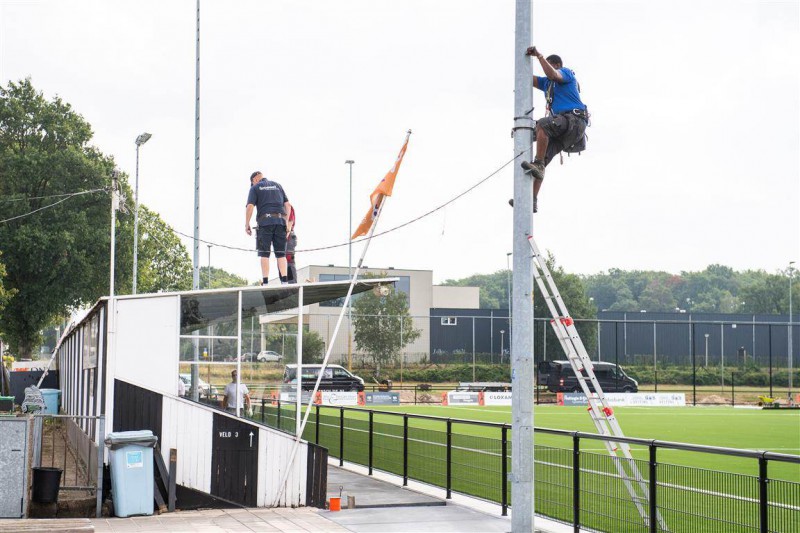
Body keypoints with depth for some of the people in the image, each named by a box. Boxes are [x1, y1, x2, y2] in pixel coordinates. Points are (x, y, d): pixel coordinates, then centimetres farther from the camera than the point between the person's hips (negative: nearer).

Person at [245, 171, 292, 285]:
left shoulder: (255, 188, 9)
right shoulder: (277, 185, 21)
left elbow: (250, 206, -4)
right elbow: (288, 205, 13)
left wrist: (247, 224, 1)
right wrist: (286, 222, 15)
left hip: (265, 221, -3)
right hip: (280, 221, 3)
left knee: (264, 254, -3)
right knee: (281, 254, 3)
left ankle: (265, 282, -11)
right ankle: (284, 281, -8)